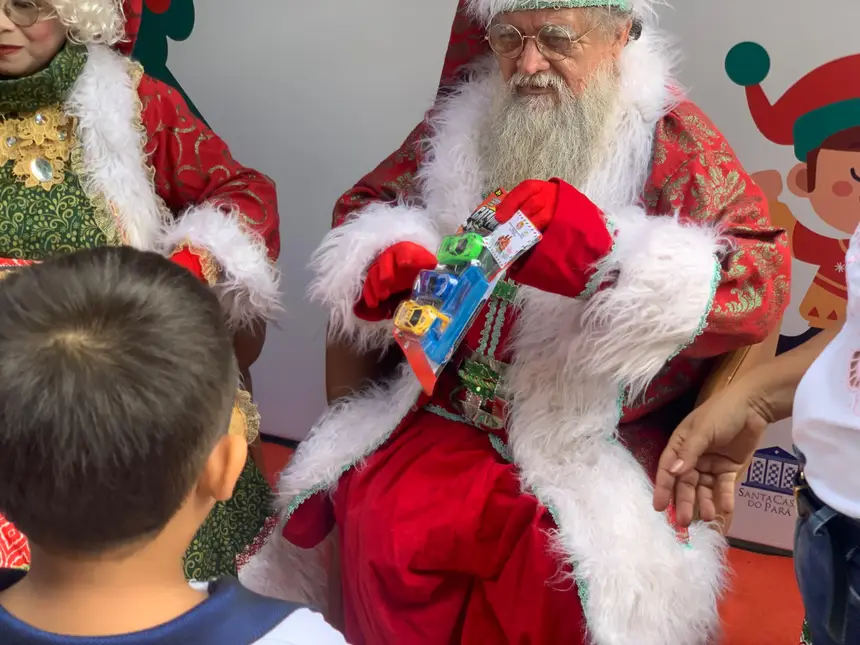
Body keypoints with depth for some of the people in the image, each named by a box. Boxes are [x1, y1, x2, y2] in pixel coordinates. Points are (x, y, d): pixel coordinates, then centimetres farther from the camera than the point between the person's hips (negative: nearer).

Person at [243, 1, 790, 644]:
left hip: (599, 442, -3)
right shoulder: (464, 121, 7)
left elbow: (761, 283, -18)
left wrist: (604, 255, -34)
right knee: (376, 530, -20)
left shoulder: (674, 139, -6)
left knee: (560, 570, -26)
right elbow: (365, 203, 16)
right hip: (448, 414, 4)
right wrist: (383, 259, -10)